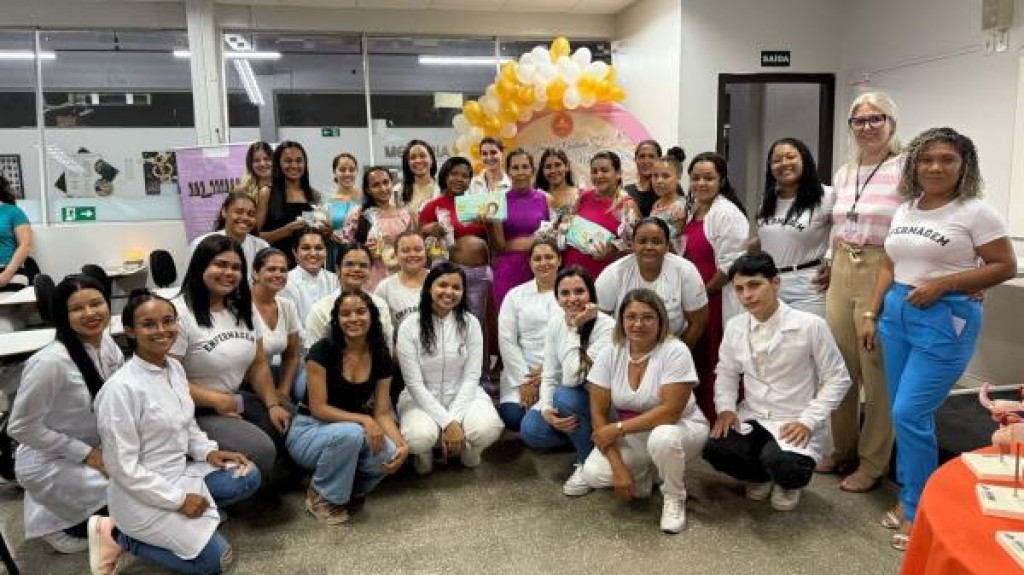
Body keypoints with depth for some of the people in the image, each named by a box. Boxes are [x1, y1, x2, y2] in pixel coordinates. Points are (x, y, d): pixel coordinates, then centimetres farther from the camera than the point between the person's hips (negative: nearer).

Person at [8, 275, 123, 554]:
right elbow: (21, 428, -21)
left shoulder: (106, 342, -7)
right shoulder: (50, 362, -28)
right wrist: (86, 454, -18)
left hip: (97, 449, 7)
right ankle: (55, 524, 8)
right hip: (48, 462, -7)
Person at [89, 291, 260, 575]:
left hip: (180, 473, 8)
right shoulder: (121, 388, -25)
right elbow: (122, 467, -22)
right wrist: (178, 499, -18)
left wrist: (208, 451, -2)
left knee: (248, 477, 3)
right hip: (142, 495, -8)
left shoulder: (175, 367, 0)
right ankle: (121, 537, 6)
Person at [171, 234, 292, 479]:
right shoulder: (179, 313, -16)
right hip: (196, 410, -8)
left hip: (237, 399, 8)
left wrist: (273, 404, -2)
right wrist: (215, 400, -18)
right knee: (262, 450, -24)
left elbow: (259, 364, 10)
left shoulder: (242, 309, 8)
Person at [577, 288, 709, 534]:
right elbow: (598, 413, -10)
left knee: (662, 438, -38)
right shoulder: (609, 354, -9)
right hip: (630, 437, 4)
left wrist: (618, 428, -25)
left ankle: (674, 497, -6)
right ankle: (642, 474, 13)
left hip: (680, 428, -3)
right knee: (593, 474, -21)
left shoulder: (675, 352, -20)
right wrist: (618, 467, -18)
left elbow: (671, 410, -26)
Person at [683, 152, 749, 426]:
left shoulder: (727, 213, -11)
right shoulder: (692, 212, 15)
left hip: (718, 301, -8)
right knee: (697, 363, 14)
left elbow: (729, 265, -17)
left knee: (716, 367, -4)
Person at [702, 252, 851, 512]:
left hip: (796, 423, -4)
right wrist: (725, 408, -5)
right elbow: (726, 373, 13)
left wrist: (808, 421, -16)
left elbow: (837, 379, -7)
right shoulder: (735, 327, 0)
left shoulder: (811, 325, -14)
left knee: (781, 464, -34)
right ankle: (761, 475, 11)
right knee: (714, 449, -24)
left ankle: (788, 482, 8)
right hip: (752, 418, 4)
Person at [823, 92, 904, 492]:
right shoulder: (843, 173, 14)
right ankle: (842, 449, 30)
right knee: (840, 367, 13)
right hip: (841, 275, 6)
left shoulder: (907, 169, -7)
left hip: (883, 276, -6)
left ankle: (872, 463, 18)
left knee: (877, 372, 2)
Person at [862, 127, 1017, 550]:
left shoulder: (975, 212, -8)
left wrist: (941, 284, -17)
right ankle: (909, 495, 27)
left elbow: (1005, 267, -8)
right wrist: (871, 314, 9)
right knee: (902, 414, 11)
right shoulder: (905, 209, 11)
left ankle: (918, 512, 8)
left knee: (910, 414, -8)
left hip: (947, 320, -6)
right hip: (897, 314, 7)